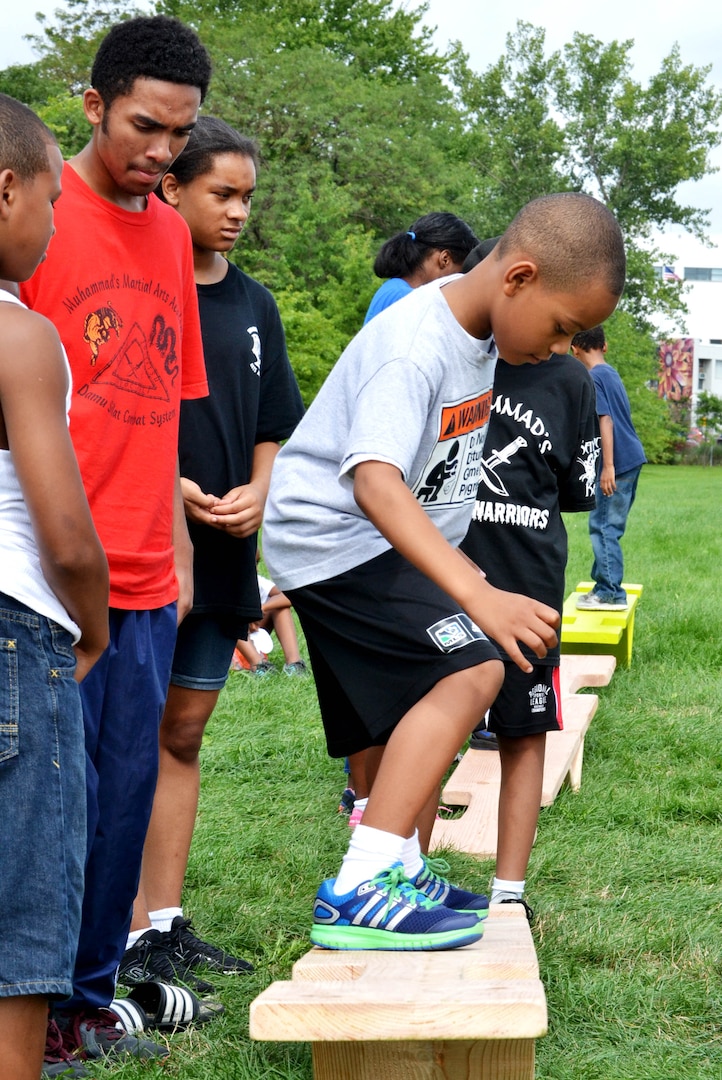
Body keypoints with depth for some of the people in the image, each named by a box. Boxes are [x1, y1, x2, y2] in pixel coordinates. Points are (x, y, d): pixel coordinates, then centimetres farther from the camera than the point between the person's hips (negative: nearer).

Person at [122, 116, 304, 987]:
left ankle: (167, 924, 18)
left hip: (220, 555, 6)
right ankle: (132, 933, 1)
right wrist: (167, 487, -17)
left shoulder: (253, 306, 14)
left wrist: (255, 493, 0)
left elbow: (273, 429, 19)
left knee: (183, 733, 11)